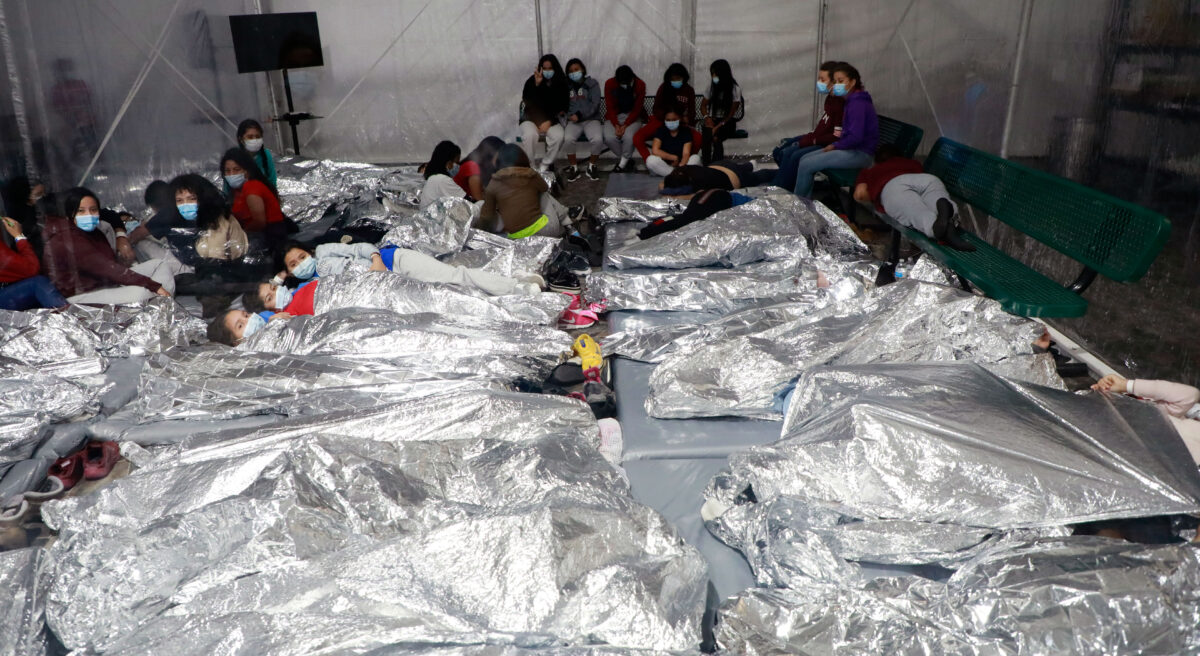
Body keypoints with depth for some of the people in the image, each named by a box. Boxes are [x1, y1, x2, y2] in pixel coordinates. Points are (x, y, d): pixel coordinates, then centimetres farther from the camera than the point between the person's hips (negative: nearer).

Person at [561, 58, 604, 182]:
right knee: (568, 138, -32)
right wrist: (570, 115, -9)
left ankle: (591, 167, -7)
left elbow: (594, 104, -5)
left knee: (597, 139, -33)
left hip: (591, 119, -1)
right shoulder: (567, 86, 14)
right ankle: (573, 168, -11)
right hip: (573, 121, 2)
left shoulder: (592, 83, 6)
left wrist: (580, 115, -16)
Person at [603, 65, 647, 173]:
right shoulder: (609, 84, -11)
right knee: (609, 138, -28)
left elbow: (637, 109, -12)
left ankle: (622, 164, -9)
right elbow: (610, 107, -8)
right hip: (614, 116, 1)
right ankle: (628, 161, -6)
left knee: (629, 136, -33)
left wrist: (625, 125, -22)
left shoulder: (640, 84, -13)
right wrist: (616, 125, -21)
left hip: (632, 116, -1)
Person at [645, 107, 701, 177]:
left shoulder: (686, 131, -1)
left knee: (696, 158, -24)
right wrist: (674, 158, -15)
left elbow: (686, 154, -12)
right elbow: (655, 151, -15)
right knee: (651, 160, -31)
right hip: (664, 167, 0)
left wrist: (681, 166, -32)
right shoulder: (661, 131, -1)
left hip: (681, 164, 0)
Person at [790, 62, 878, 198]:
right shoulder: (852, 100, 14)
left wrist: (835, 145, -10)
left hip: (860, 154, -10)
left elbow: (855, 137, -24)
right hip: (852, 148, 10)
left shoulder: (858, 104, -17)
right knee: (804, 159, 4)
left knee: (806, 165, -14)